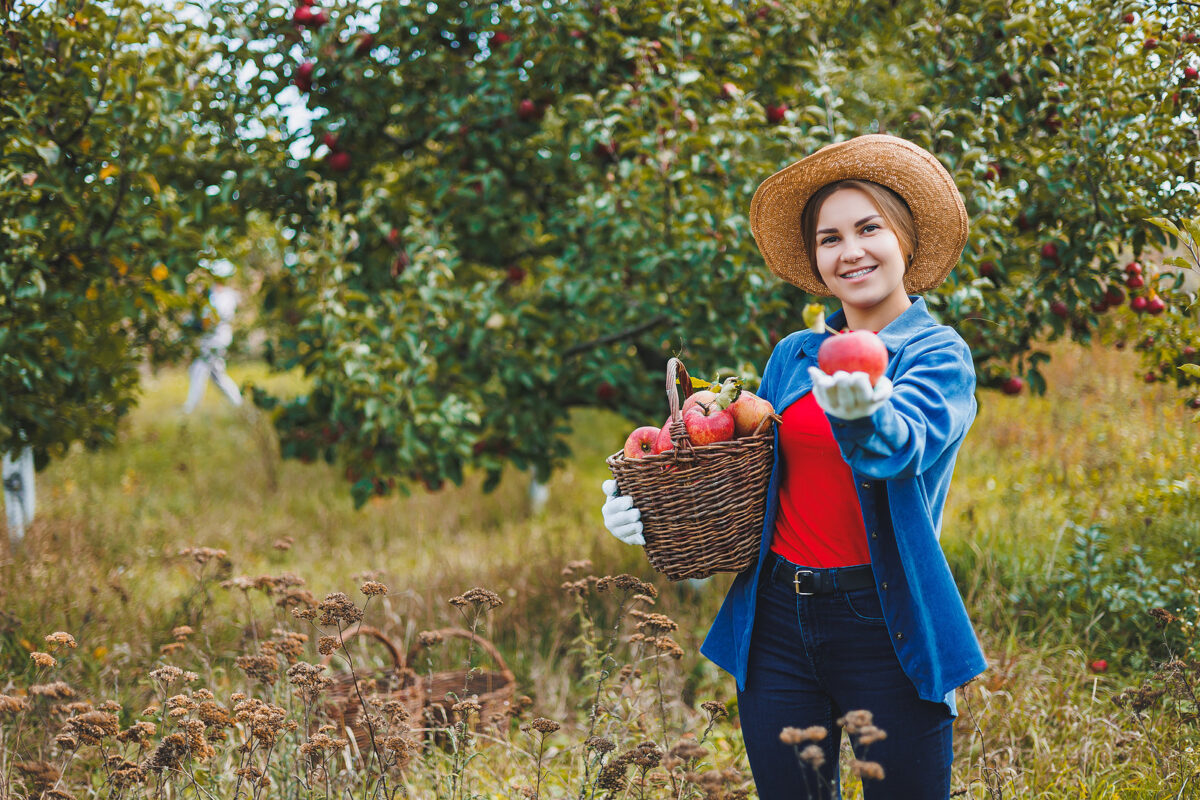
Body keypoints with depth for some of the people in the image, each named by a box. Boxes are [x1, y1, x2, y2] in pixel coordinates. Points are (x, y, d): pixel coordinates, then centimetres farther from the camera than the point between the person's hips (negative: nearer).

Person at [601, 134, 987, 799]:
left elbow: (900, 447, -23)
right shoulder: (792, 358, 11)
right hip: (777, 625, 4)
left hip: (885, 628, -4)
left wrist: (861, 414, -46)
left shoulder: (939, 354, -2)